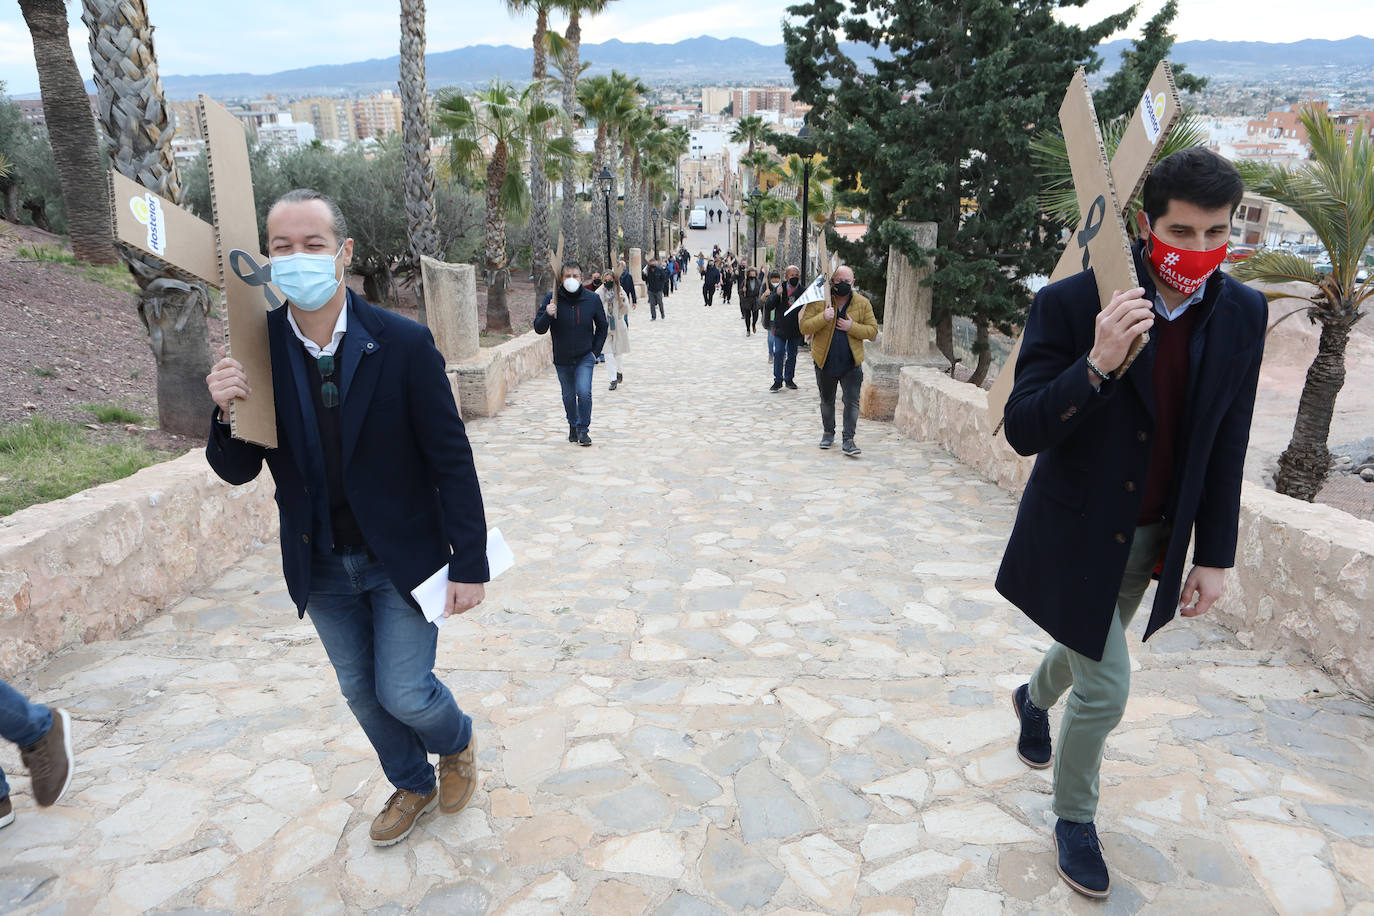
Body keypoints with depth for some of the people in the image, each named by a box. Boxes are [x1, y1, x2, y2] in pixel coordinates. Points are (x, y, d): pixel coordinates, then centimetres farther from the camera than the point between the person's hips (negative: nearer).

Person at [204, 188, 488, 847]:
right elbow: (238, 471, -3)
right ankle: (412, 785, 46)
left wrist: (469, 564, -13)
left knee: (404, 693, 1)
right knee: (361, 693, 19)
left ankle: (457, 744, 37)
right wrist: (225, 412, -25)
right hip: (321, 569, 4)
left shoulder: (403, 343, -17)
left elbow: (451, 460, -13)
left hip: (402, 558, -4)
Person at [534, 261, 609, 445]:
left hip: (585, 357, -1)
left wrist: (595, 351, 2)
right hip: (562, 359, 1)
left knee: (584, 392, -16)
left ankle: (583, 429, 2)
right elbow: (539, 329, -10)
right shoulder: (552, 299, -11)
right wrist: (547, 315, -30)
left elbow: (602, 327, 8)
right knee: (568, 396, 13)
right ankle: (573, 425, 37)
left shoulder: (592, 299, -7)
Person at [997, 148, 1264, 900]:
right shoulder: (1072, 303, -20)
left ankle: (1035, 699, 61)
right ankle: (1074, 819, 29)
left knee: (1090, 645, 26)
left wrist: (1215, 554, 2)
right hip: (1077, 532, -5)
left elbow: (1226, 447, 1)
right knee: (1105, 688, 1)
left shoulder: (1243, 315, -6)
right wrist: (1097, 365, -37)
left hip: (1152, 536, 5)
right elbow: (1023, 431, -22)